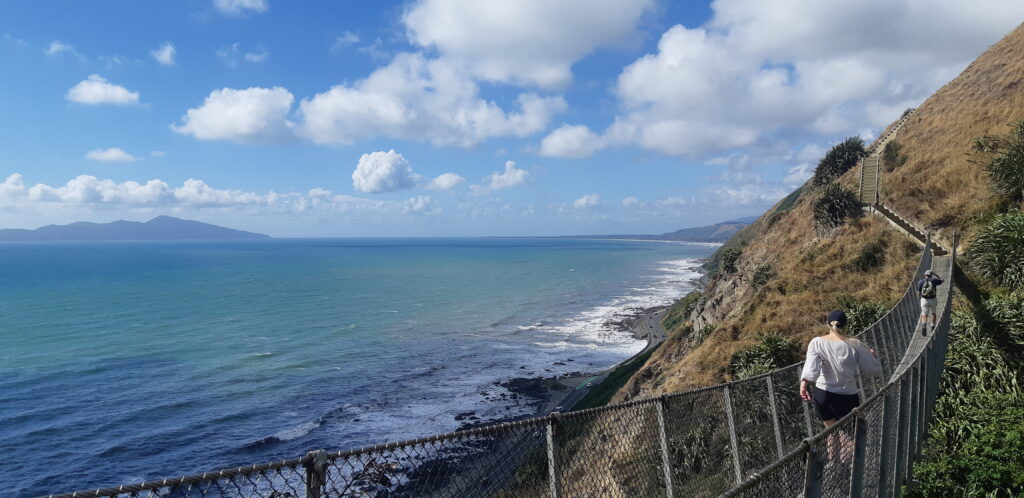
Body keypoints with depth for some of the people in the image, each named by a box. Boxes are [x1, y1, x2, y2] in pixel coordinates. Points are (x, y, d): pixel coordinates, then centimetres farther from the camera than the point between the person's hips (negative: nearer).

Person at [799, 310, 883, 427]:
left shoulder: (816, 342, -7)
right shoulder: (854, 345, -9)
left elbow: (811, 365, -24)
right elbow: (874, 370, -4)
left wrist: (804, 383, -35)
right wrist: (872, 355, 15)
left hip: (821, 395, 2)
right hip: (846, 397, -2)